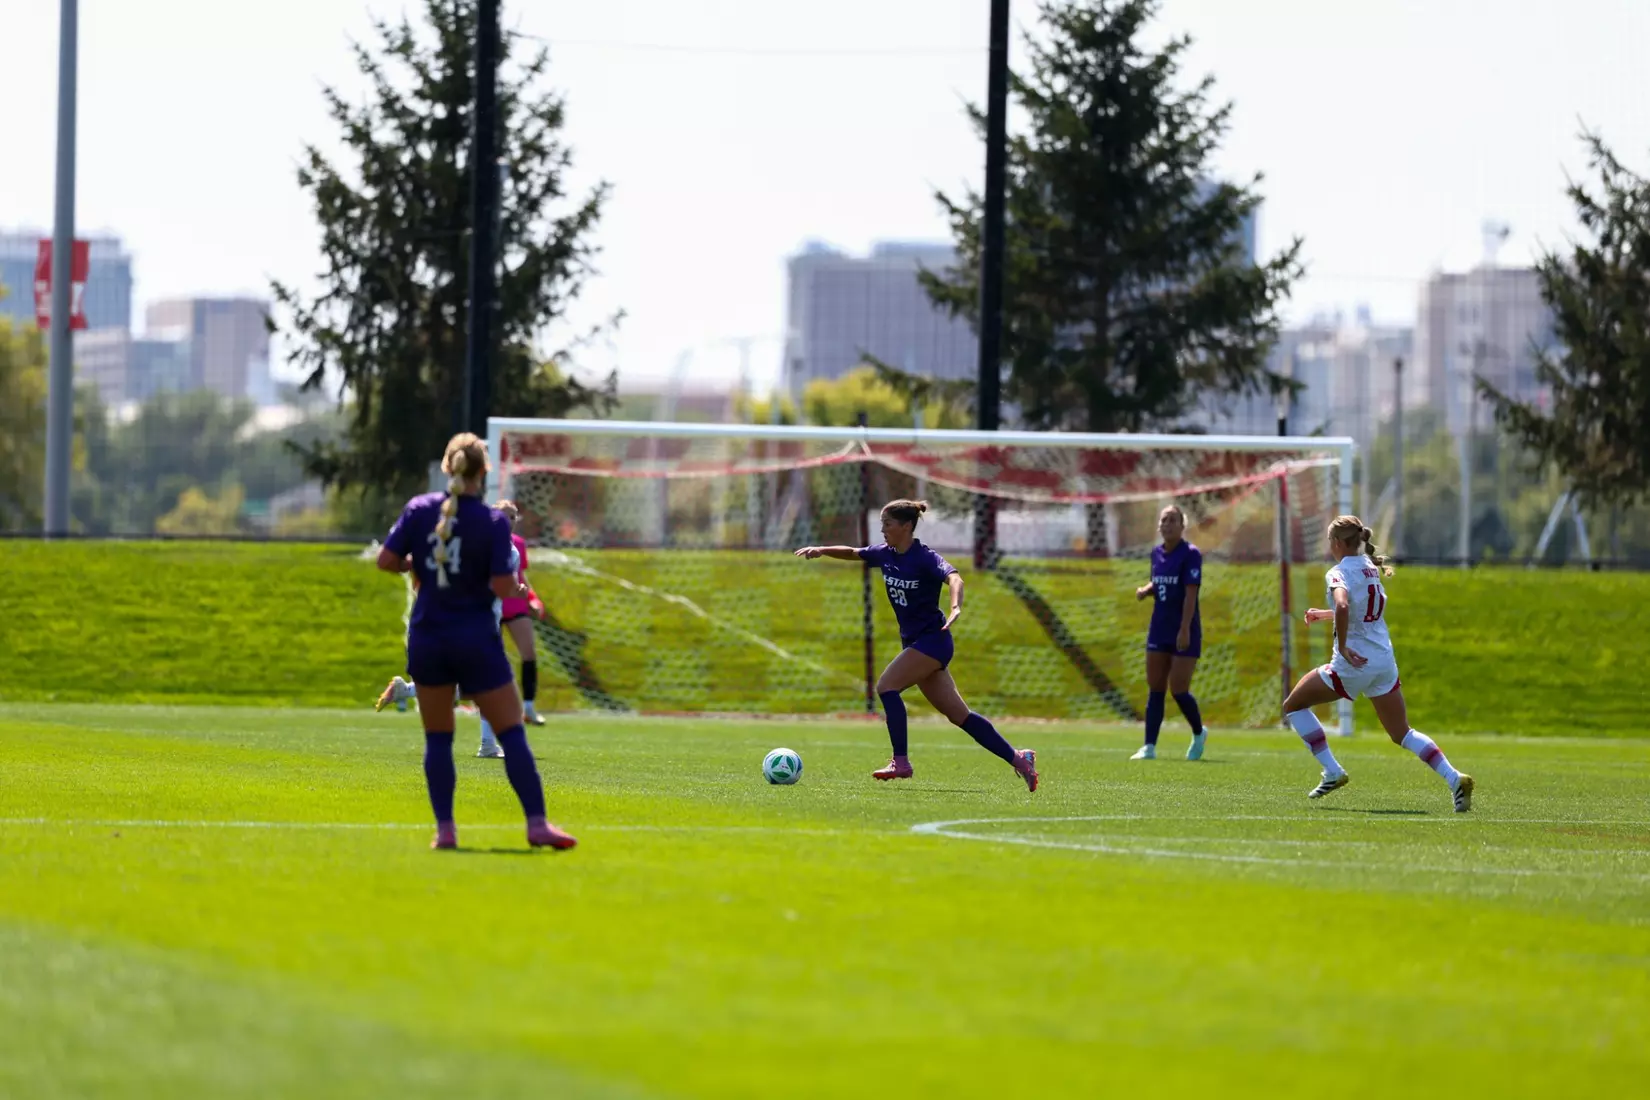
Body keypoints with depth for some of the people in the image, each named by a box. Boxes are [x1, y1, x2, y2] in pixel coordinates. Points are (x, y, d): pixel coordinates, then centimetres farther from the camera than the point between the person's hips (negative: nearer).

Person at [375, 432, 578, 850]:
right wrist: (518, 587, 6)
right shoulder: (493, 523, -11)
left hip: (427, 638, 3)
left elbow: (386, 560, -3)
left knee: (437, 737, 11)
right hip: (476, 640, -3)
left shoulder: (419, 509, -2)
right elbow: (502, 586, -15)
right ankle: (536, 823, -3)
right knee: (511, 733, 2)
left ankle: (444, 828, 5)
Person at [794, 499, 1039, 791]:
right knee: (958, 714, 7)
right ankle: (1018, 759, 12)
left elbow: (954, 578, -33)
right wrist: (821, 550, 5)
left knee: (886, 685, -19)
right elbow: (852, 553, 21)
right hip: (915, 642, 8)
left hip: (932, 639, -8)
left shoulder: (925, 558, -17)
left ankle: (901, 762, -16)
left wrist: (955, 607, -52)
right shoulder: (885, 554, 6)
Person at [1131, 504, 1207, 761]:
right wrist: (1146, 590, 0)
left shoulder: (1190, 554, -11)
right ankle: (1149, 747, 2)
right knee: (1155, 689, 2)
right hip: (1159, 629, 6)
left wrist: (1184, 629, -22)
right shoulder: (1156, 553, 9)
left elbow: (1191, 594, -16)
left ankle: (1199, 733, 20)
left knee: (1179, 690, -6)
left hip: (1184, 631, -6)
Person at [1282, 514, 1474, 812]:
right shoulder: (1370, 567, 12)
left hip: (1354, 664, -7)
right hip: (1385, 662, 7)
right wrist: (1325, 615, 35)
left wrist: (1343, 647, -23)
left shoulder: (1340, 572, -12)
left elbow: (1343, 607, -33)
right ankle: (1454, 778, -4)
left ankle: (1332, 772, 6)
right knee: (1402, 734, 12)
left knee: (1293, 705, 12)